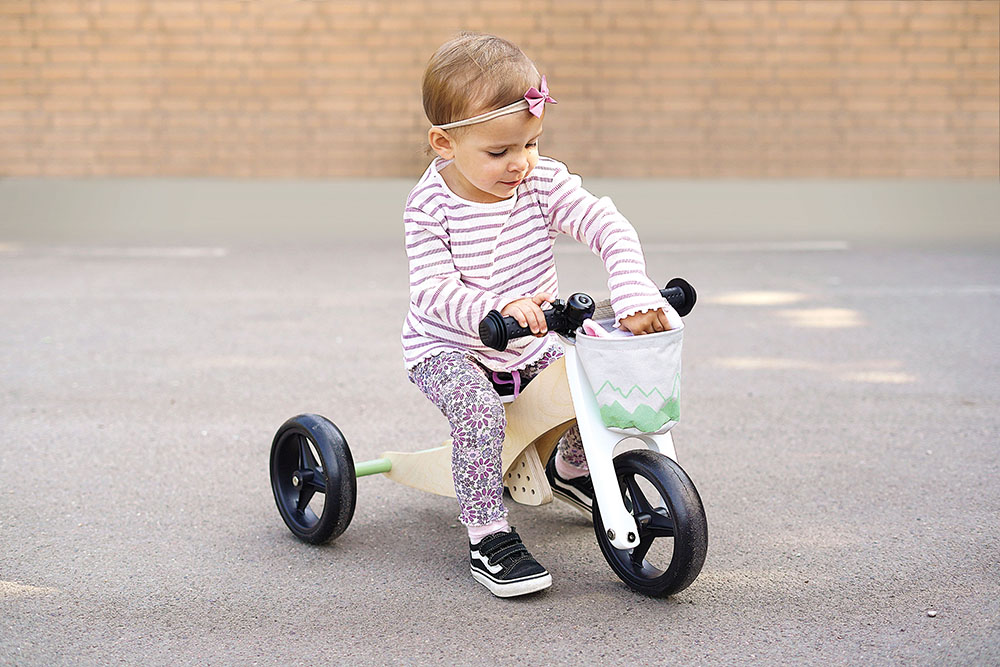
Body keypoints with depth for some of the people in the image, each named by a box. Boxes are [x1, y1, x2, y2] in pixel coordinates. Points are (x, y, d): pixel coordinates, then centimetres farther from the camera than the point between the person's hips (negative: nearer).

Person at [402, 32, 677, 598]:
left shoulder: (544, 181, -11)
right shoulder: (431, 205, -19)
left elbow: (611, 228, -20)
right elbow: (432, 292, -26)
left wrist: (636, 298, -38)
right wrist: (499, 308, -45)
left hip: (532, 343, 5)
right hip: (448, 347, -4)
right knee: (480, 411, -33)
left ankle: (571, 471, 26)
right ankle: (490, 541, -22)